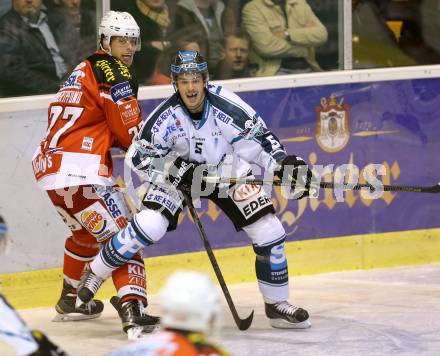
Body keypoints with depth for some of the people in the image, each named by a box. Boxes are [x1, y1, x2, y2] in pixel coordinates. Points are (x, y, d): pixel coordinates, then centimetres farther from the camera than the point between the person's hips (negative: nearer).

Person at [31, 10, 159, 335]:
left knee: (85, 233, 30)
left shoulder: (83, 71, 25)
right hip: (82, 171, -10)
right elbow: (131, 132, -8)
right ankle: (132, 306, -28)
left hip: (50, 168, 10)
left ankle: (69, 301, 41)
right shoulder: (113, 71, -4)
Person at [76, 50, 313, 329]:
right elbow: (138, 156, -19)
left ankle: (277, 305, 13)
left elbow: (260, 139, -14)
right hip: (179, 173, -2)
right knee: (149, 225, -24)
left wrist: (287, 165, -25)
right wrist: (174, 169, -30)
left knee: (269, 232, -6)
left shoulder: (226, 106, -27)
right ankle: (94, 275, -4)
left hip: (229, 173, 2)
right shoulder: (167, 116, -26)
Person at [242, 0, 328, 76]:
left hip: (306, 69, 5)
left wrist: (287, 34, -11)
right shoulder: (252, 9, 0)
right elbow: (266, 45, -13)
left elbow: (321, 34, 1)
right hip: (274, 70, -5)